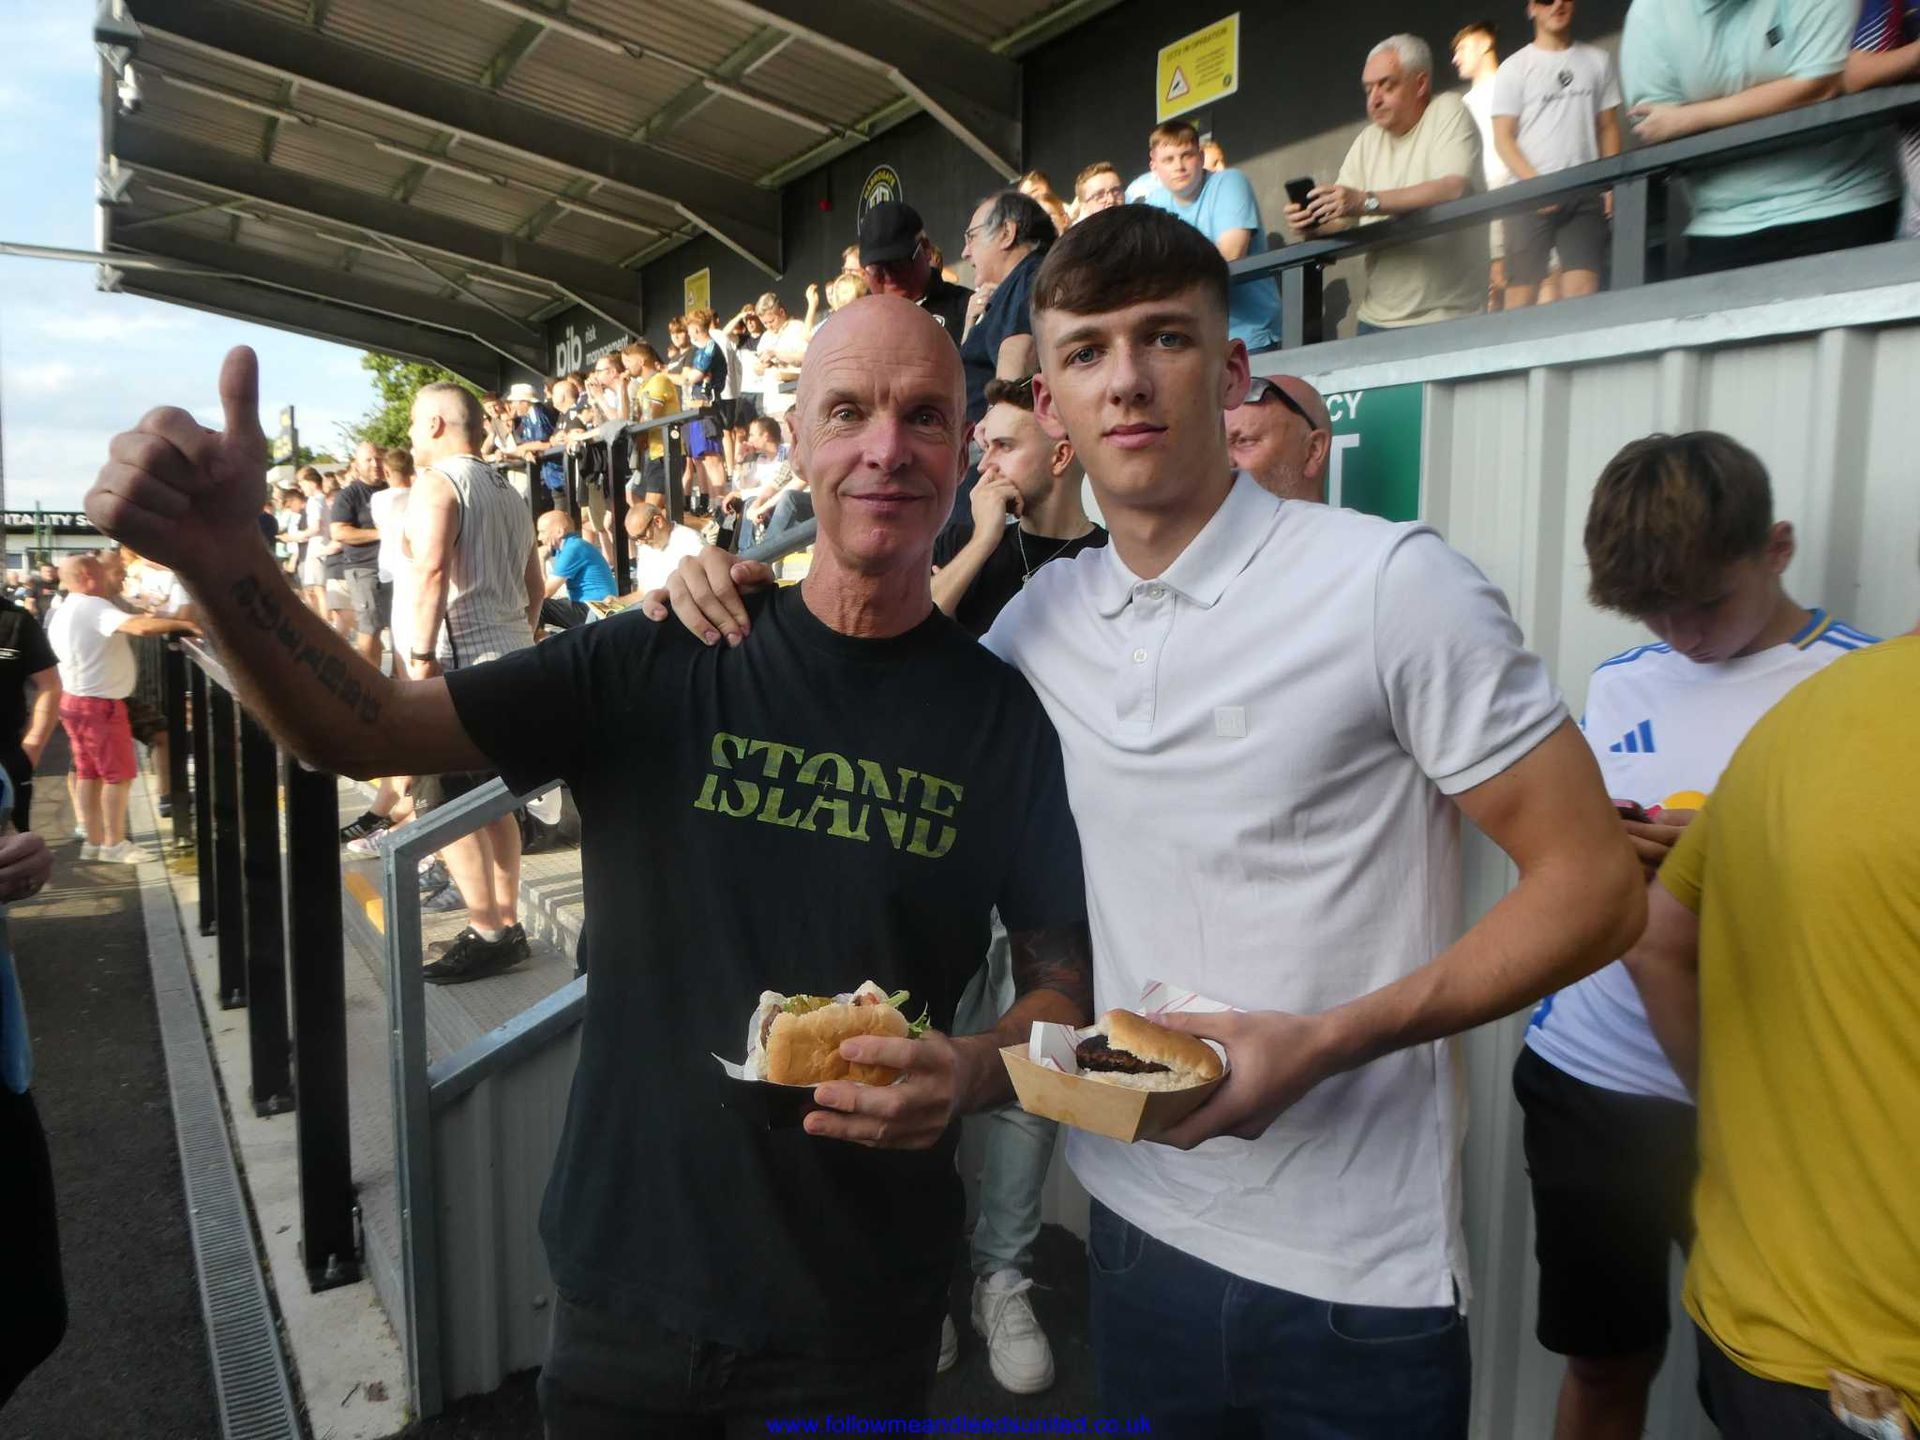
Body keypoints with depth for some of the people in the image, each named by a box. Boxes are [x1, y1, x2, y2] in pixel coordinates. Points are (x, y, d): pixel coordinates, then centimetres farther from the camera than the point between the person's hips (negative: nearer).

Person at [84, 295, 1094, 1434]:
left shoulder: (1005, 718, -8)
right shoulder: (656, 669, -7)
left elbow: (1068, 987, -3)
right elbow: (363, 728, -12)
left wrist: (976, 1072, -23)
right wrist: (217, 556, -29)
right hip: (624, 1285, 2)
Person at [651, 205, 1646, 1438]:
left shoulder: (1389, 583, -15)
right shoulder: (1044, 617, 1)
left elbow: (1596, 887, -12)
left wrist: (1325, 1042, -23)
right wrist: (747, 612, 0)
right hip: (1138, 1226, 5)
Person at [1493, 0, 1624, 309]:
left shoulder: (1597, 60, 14)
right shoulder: (1515, 67, 5)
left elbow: (1608, 127, 15)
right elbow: (1503, 138, 0)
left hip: (1586, 194, 2)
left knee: (1583, 291, -10)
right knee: (1522, 292, -7)